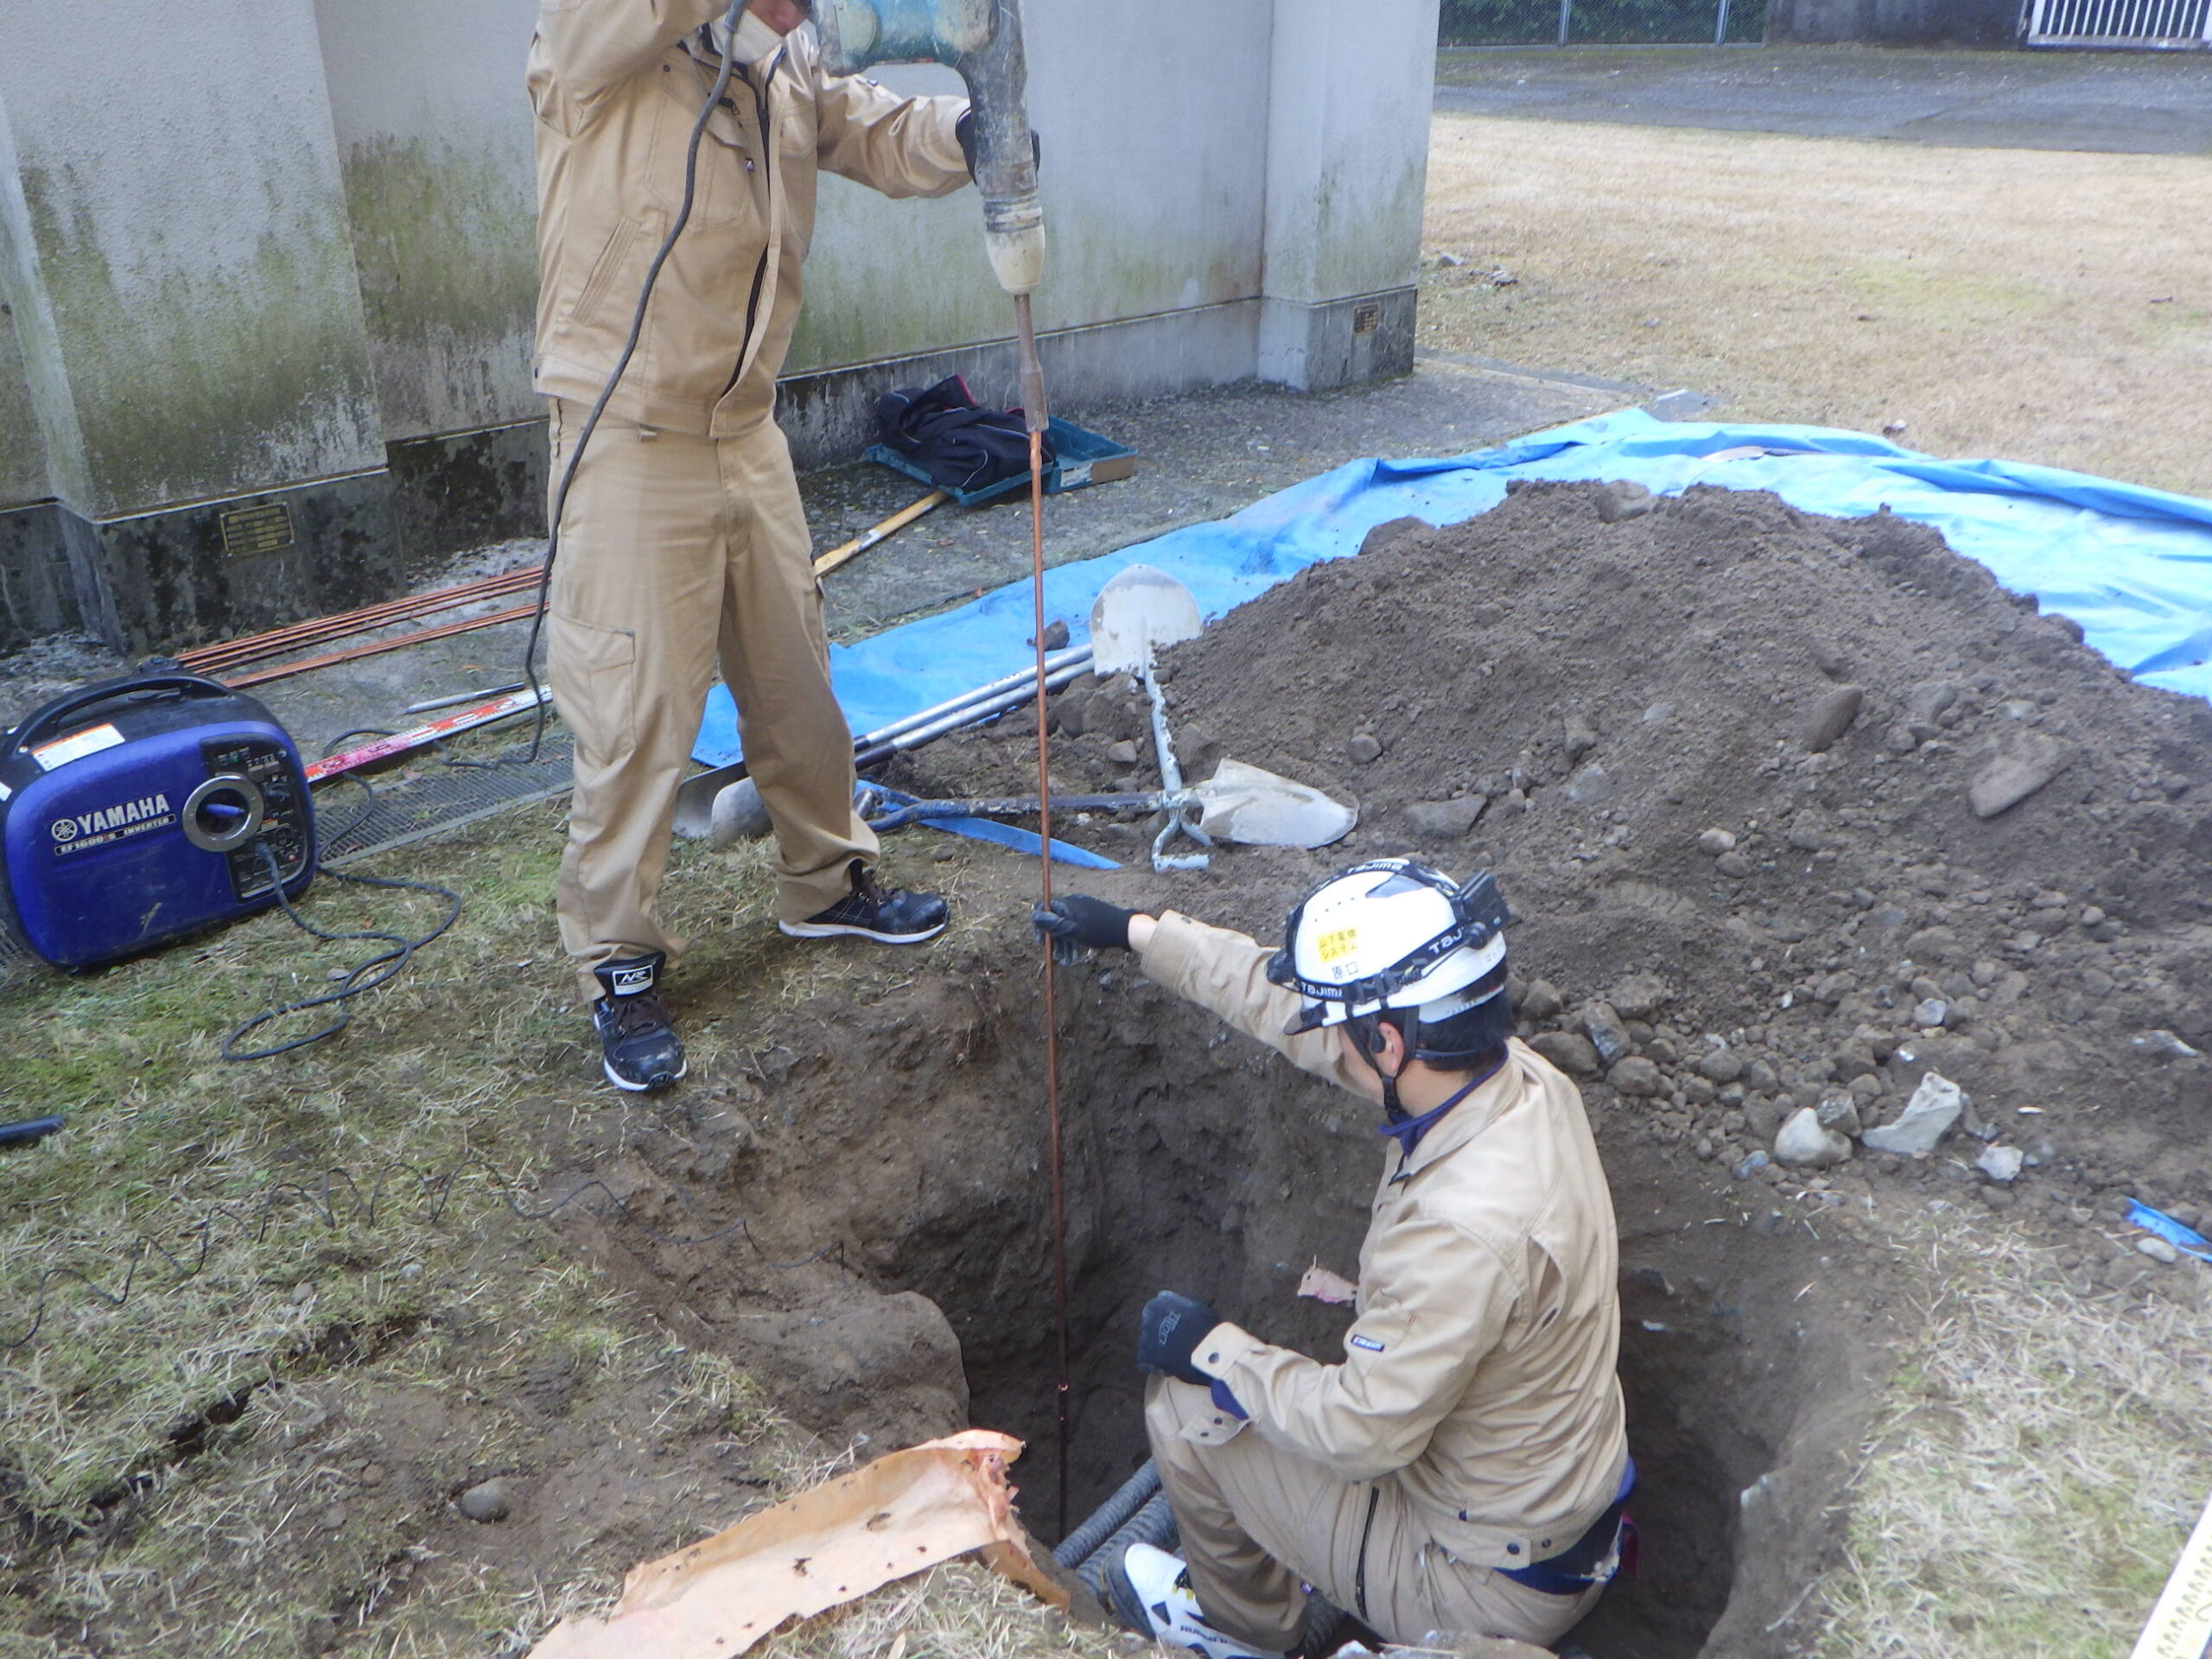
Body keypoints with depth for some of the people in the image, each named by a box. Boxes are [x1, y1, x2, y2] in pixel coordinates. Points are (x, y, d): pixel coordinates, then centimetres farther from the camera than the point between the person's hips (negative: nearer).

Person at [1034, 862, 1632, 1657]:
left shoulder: (1466, 1231, -38)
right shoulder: (1514, 1074, -12)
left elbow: (1359, 1433, -28)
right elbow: (1287, 1002, -2)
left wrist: (1212, 1348, -14)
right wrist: (1137, 931, 7)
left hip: (1487, 1585, -8)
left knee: (1187, 1407, 2)